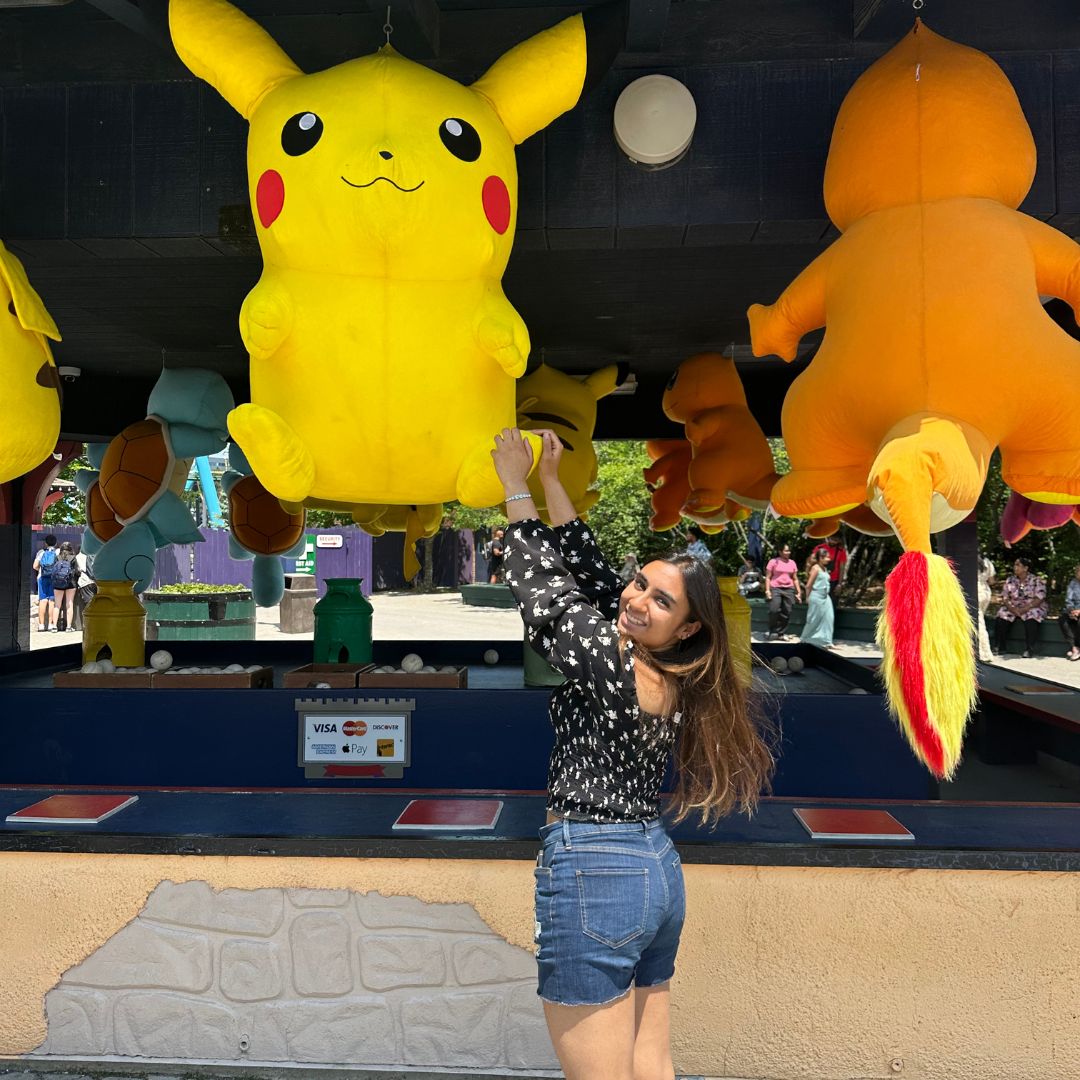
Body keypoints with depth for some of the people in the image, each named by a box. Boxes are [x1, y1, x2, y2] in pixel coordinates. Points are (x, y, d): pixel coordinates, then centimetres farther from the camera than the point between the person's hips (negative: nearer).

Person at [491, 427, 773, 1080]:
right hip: (658, 869, 9)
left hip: (592, 877, -9)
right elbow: (590, 572, 9)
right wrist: (551, 480, 13)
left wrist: (517, 488, 4)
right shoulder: (675, 680, 3)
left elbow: (542, 588, -7)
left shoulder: (611, 666, -19)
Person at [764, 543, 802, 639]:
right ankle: (773, 631, -1)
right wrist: (767, 590, -9)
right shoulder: (773, 562, 2)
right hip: (775, 588, -4)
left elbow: (795, 579, 18)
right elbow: (768, 577, 2)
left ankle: (780, 633, 11)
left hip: (789, 589, 4)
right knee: (774, 610, -17)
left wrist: (799, 592, 12)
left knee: (787, 612, 0)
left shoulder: (792, 563, 14)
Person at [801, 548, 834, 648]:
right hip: (816, 597, -7)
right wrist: (808, 598, -5)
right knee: (814, 620, 2)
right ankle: (807, 639, 18)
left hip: (825, 597, 7)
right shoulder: (815, 568, -11)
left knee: (827, 619, 2)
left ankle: (825, 641, 6)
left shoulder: (825, 569, 13)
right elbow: (808, 585, -10)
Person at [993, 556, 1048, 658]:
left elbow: (1039, 599, -13)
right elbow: (1004, 597, 4)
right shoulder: (1010, 580, 9)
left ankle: (1029, 649, -30)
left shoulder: (1036, 580, -4)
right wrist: (1011, 608, -17)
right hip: (1013, 608, 4)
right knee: (1001, 616, -25)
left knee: (1031, 617, -37)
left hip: (1032, 608, -4)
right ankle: (999, 647, -17)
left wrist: (1025, 609, -24)